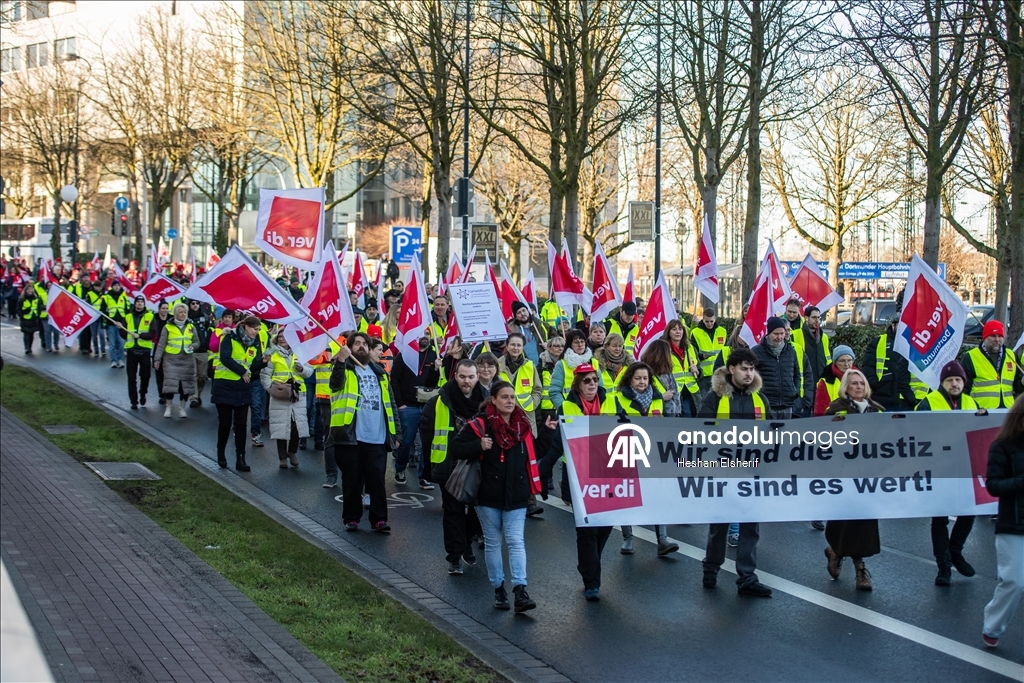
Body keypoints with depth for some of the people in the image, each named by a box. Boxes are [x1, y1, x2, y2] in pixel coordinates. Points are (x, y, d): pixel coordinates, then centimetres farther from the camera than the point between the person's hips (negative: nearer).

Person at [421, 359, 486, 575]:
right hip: (449, 466, -2)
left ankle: (467, 543, 35)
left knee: (476, 509, 13)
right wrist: (438, 450, 4)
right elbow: (426, 428, 1)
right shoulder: (440, 402, -10)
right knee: (453, 511, 3)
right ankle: (454, 556, 8)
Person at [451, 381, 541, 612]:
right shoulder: (480, 425, -8)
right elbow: (455, 447, -10)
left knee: (516, 541, -6)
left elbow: (532, 454, 19)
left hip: (516, 495, 2)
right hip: (488, 496, -2)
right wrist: (479, 446, -21)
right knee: (492, 543, 8)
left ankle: (520, 590, -11)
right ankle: (499, 589, 19)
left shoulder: (523, 424, 5)